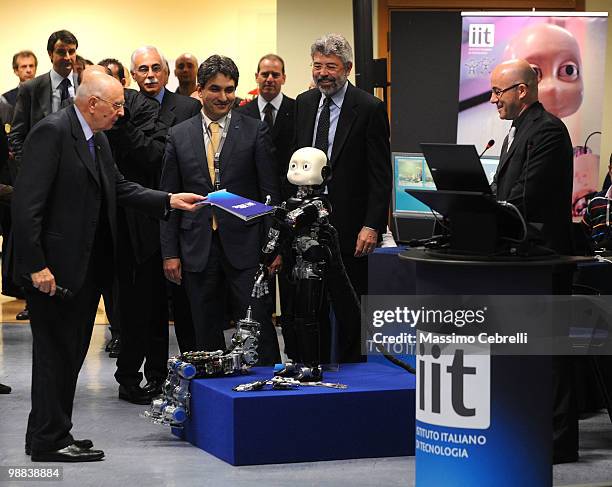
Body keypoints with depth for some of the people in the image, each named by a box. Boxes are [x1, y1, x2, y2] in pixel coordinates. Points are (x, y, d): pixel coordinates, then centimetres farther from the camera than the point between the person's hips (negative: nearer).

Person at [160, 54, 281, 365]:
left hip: (244, 244, -2)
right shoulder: (179, 136, 8)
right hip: (198, 247, 2)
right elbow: (169, 197, 8)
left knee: (258, 326, -6)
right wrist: (170, 252, 3)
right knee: (206, 334, 8)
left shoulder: (255, 131, 2)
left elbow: (270, 192, 1)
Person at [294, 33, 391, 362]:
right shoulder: (303, 104, 10)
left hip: (349, 227, -5)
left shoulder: (369, 109, -7)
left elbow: (381, 175, -9)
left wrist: (372, 226, -15)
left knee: (349, 307, 3)